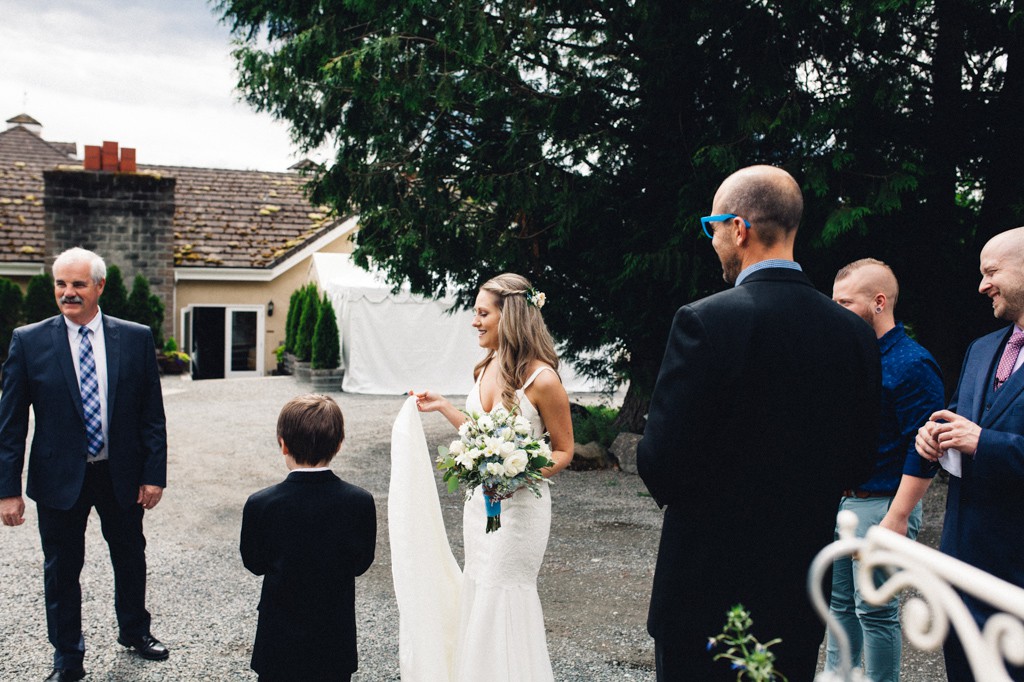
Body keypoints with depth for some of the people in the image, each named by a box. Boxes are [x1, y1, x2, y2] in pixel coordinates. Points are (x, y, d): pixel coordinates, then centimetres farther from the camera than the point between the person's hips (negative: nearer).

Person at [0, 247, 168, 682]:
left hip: (122, 475, 1)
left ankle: (134, 630, 43)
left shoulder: (136, 339, -4)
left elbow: (152, 414, 0)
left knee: (130, 559, 18)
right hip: (59, 478, -1)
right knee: (62, 569, 12)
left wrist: (154, 474, -4)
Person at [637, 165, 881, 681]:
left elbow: (660, 461, -17)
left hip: (707, 586, -5)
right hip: (801, 594, 5)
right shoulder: (854, 333, 0)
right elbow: (859, 463, 6)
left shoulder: (705, 321, -18)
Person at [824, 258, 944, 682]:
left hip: (881, 504, -8)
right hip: (837, 500, 8)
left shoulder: (912, 365, -14)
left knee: (875, 610, 1)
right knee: (838, 600, 15)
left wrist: (897, 517, -19)